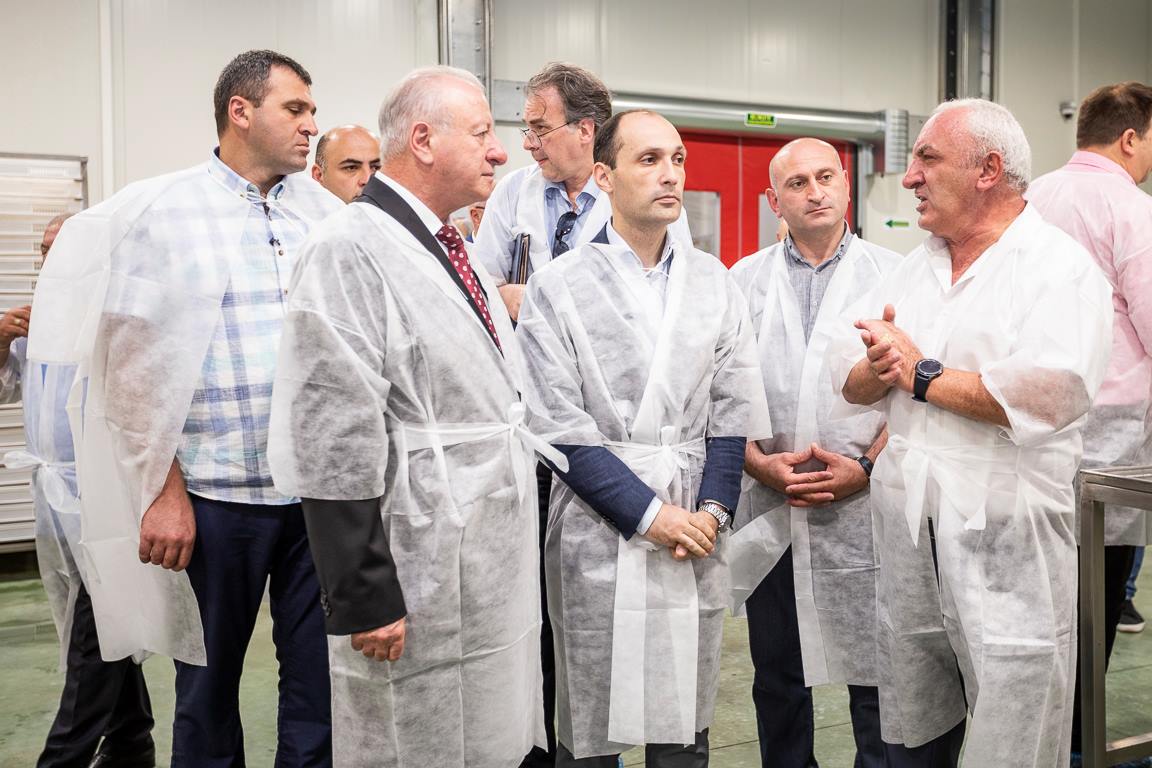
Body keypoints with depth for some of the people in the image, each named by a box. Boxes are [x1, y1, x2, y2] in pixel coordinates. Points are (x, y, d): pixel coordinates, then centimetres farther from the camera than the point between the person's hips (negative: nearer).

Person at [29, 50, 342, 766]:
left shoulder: (325, 211, 9)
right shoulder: (159, 211, -1)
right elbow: (130, 363, -3)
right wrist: (165, 491, -6)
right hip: (217, 494, -3)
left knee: (321, 681, 9)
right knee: (210, 685, 11)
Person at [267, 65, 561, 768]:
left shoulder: (453, 250, 14)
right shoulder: (351, 251, -16)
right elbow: (335, 447, -20)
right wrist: (365, 600, -19)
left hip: (499, 574, 9)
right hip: (422, 591, -8)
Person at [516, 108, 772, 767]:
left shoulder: (714, 281, 9)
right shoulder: (559, 286, -3)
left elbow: (733, 411, 7)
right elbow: (561, 428, -8)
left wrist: (713, 509, -6)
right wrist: (649, 514, -13)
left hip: (697, 535, 3)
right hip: (601, 535, -3)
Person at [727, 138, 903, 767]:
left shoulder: (892, 275, 4)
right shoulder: (743, 282, 9)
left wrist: (866, 467, -10)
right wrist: (760, 464, -8)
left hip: (864, 509, -2)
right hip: (767, 512, 2)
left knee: (876, 673, 4)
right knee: (777, 679, 13)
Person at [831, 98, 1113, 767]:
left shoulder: (1061, 267, -7)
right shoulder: (914, 269, 14)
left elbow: (1049, 394, -23)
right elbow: (850, 379, 11)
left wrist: (920, 374, -12)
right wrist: (879, 369, -13)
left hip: (1008, 541, -6)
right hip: (906, 530, 6)